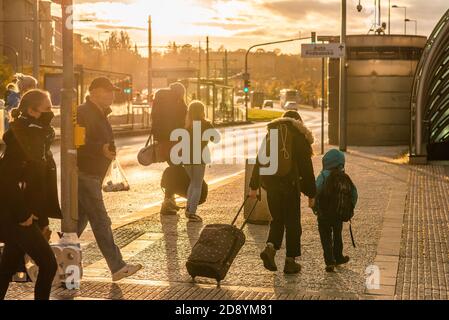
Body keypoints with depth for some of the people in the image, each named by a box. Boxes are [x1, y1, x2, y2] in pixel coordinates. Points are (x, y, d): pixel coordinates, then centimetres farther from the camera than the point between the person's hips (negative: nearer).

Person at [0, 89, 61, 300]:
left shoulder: (39, 138, 14)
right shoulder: (20, 137, -14)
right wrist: (22, 215, -20)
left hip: (28, 216, 9)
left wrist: (43, 222, 16)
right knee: (48, 264, -8)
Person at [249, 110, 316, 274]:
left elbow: (259, 161, 10)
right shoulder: (300, 138, -1)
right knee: (292, 223, 6)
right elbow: (307, 169, -3)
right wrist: (311, 194, 1)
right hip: (291, 186, -4)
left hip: (271, 184, 4)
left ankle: (270, 247, -7)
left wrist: (253, 186, 14)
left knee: (277, 219, 17)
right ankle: (290, 261, 8)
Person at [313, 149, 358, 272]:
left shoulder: (324, 176, -13)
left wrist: (315, 207, -13)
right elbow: (353, 192, 1)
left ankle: (330, 261, -8)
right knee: (337, 235, 22)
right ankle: (338, 257, 35)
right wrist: (350, 206, 8)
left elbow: (316, 191, -23)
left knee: (326, 237, 1)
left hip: (324, 213, -4)